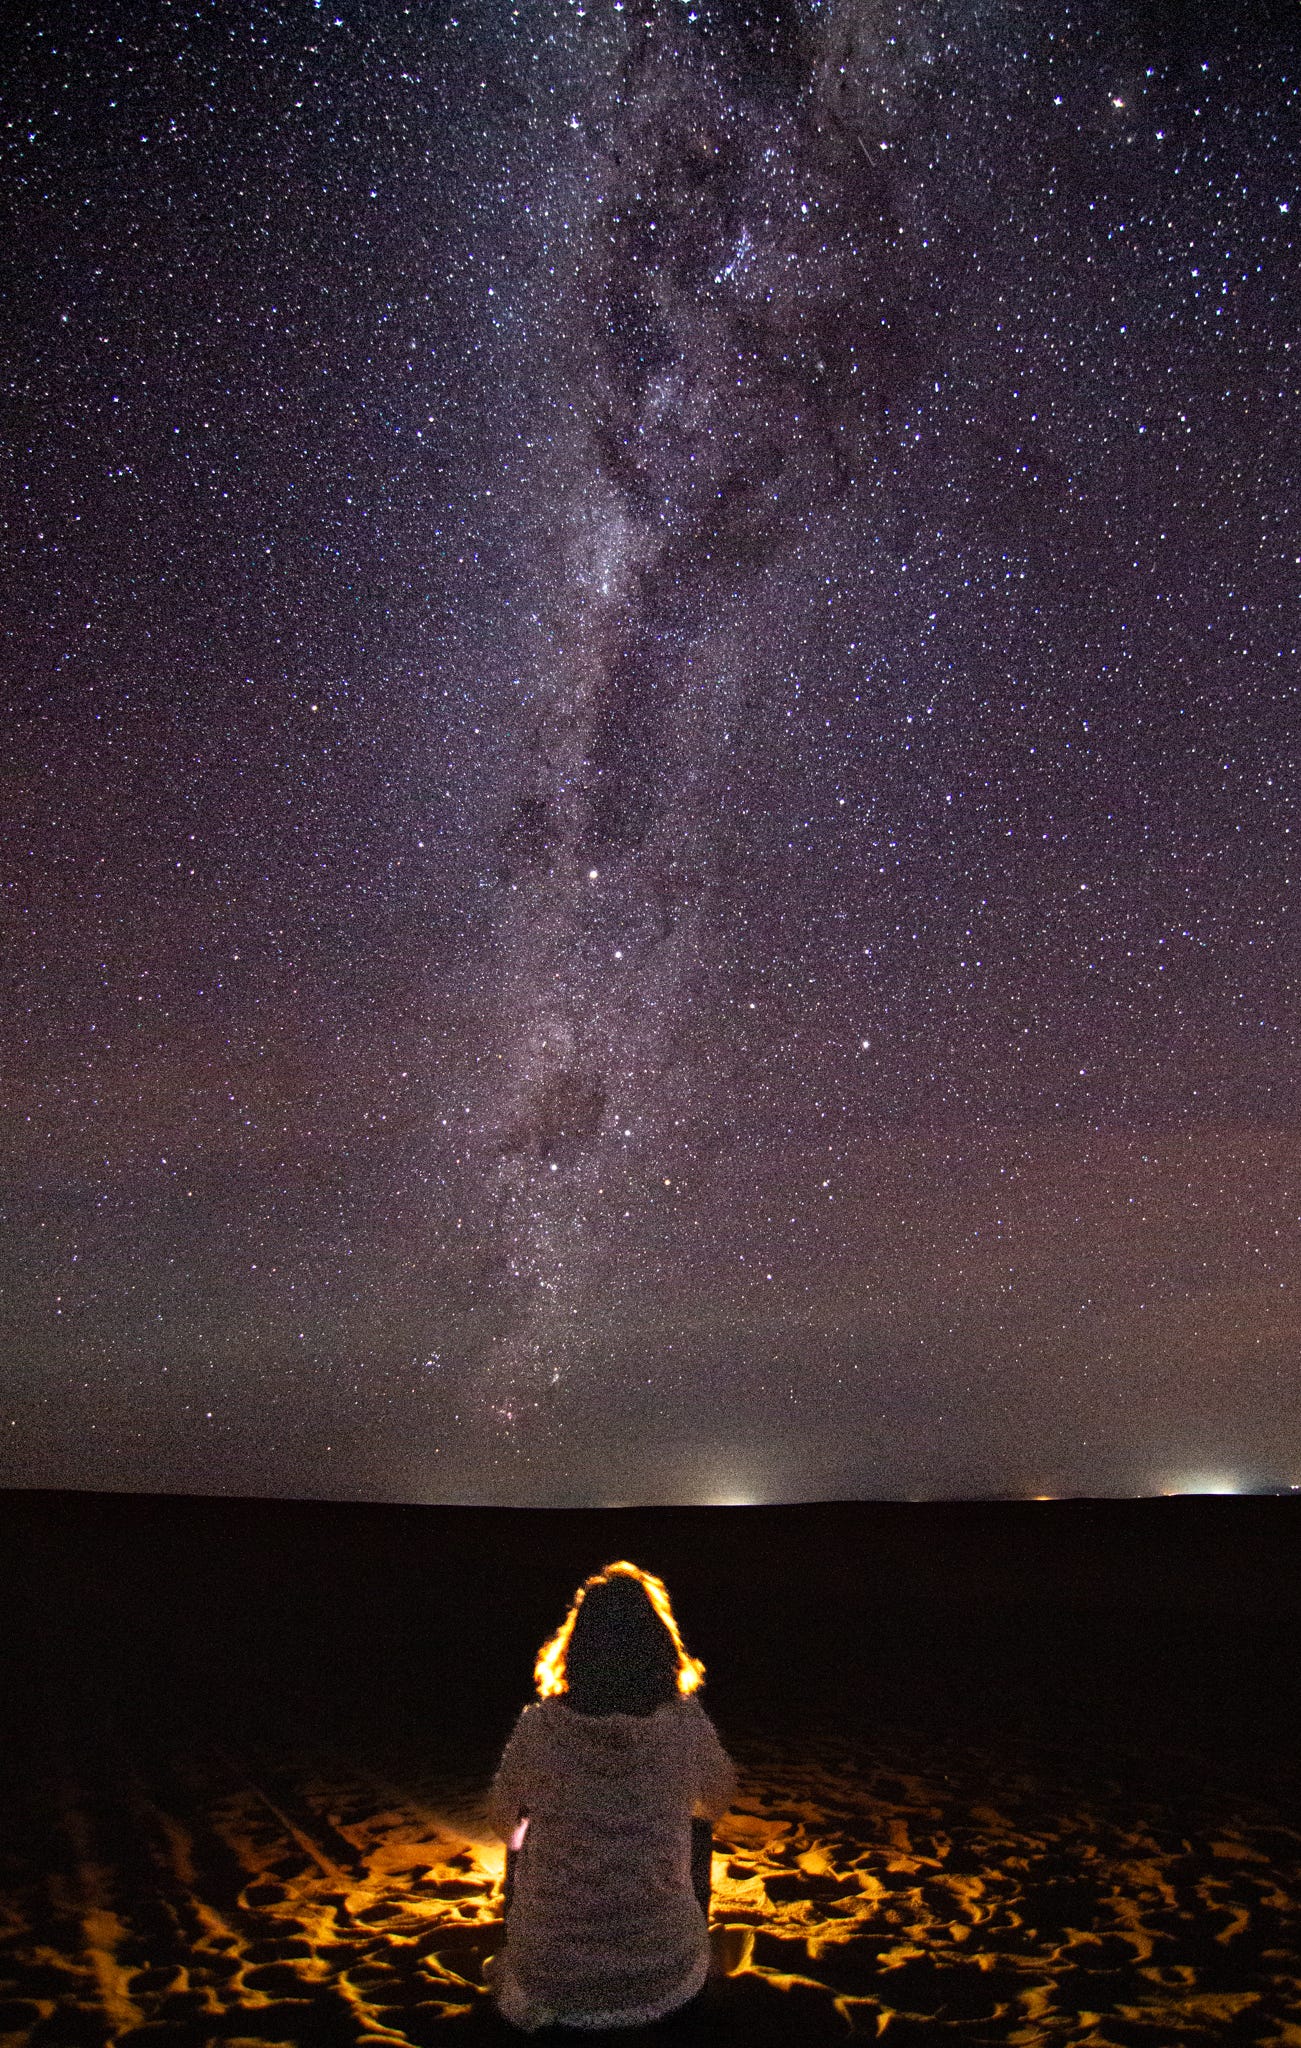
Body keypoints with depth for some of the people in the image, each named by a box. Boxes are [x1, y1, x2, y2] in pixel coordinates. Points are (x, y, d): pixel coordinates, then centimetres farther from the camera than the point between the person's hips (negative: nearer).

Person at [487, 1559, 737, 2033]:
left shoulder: (537, 1728, -16)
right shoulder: (687, 1726, -15)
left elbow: (505, 1825, 3)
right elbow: (716, 1804, 6)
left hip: (551, 1983, 0)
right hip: (663, 1984, 0)